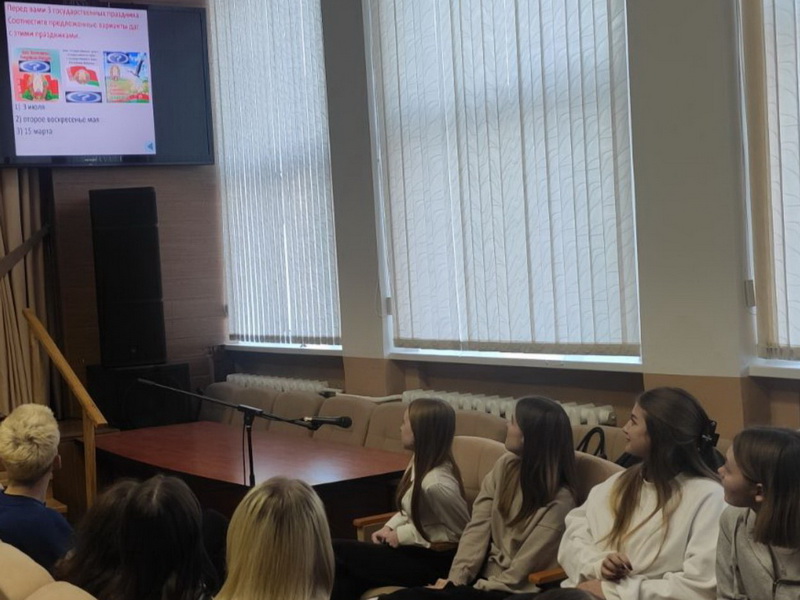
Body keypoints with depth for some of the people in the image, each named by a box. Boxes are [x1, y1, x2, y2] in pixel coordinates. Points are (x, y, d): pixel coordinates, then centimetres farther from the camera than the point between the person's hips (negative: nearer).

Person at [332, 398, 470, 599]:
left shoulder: (436, 483, -26)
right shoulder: (420, 461, 1)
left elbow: (461, 531, -19)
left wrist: (404, 535, -15)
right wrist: (390, 528, -1)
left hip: (432, 561, -8)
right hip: (416, 549, 8)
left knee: (338, 552, -11)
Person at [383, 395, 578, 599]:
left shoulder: (558, 500, -17)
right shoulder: (505, 466, 4)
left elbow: (521, 571, -16)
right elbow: (478, 527, 0)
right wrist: (455, 578, -10)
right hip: (485, 572, 7)